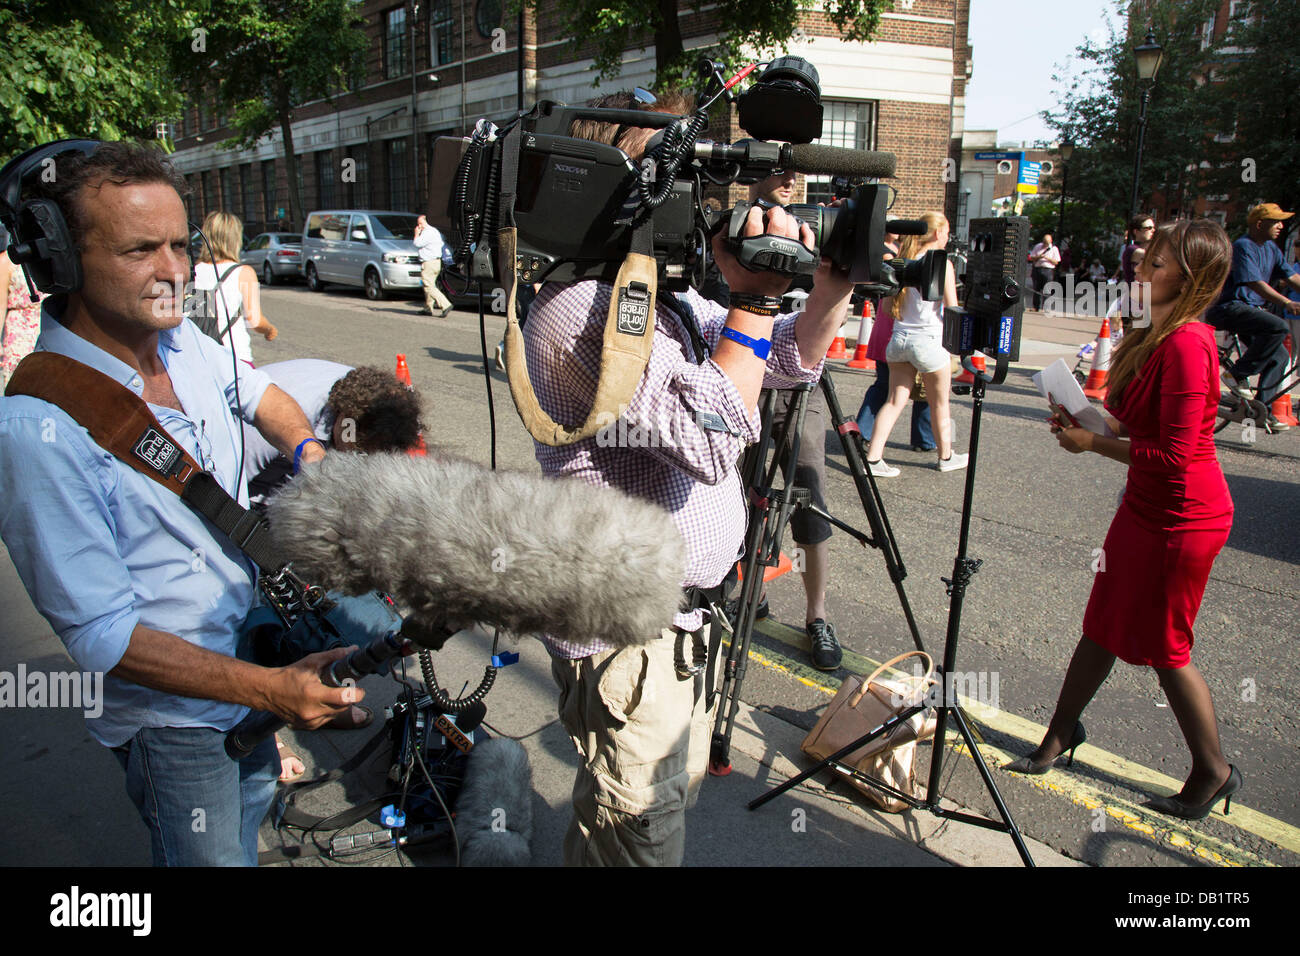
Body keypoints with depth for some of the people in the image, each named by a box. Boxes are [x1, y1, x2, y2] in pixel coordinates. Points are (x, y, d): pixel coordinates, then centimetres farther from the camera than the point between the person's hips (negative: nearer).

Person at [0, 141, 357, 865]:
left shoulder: (178, 336, -8)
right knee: (214, 857, 14)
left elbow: (253, 391, 16)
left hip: (253, 644, 7)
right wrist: (270, 688, -32)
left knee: (253, 815, 30)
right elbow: (102, 636, -28)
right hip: (174, 714, -7)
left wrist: (308, 448, -4)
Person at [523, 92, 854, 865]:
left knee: (678, 797, 26)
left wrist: (833, 289, -4)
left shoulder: (666, 293, 8)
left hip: (683, 613, 10)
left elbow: (788, 363, 14)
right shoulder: (582, 308, -22)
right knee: (640, 837, 6)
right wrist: (755, 298, -24)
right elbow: (713, 438, -30)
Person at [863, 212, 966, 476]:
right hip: (928, 340, -5)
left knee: (894, 401, 6)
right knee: (939, 404, 13)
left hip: (898, 339, 5)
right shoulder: (942, 264, -10)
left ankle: (873, 457, -2)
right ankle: (945, 456, 29)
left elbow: (887, 308, 9)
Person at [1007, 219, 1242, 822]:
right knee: (1103, 626, 17)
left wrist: (1093, 443, -16)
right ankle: (1062, 732, 32)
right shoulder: (1157, 335, 7)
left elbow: (1174, 455, -26)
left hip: (1179, 519, -9)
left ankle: (1213, 773, 25)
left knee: (1163, 647, 6)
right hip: (1147, 506, 9)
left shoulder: (1186, 344, -24)